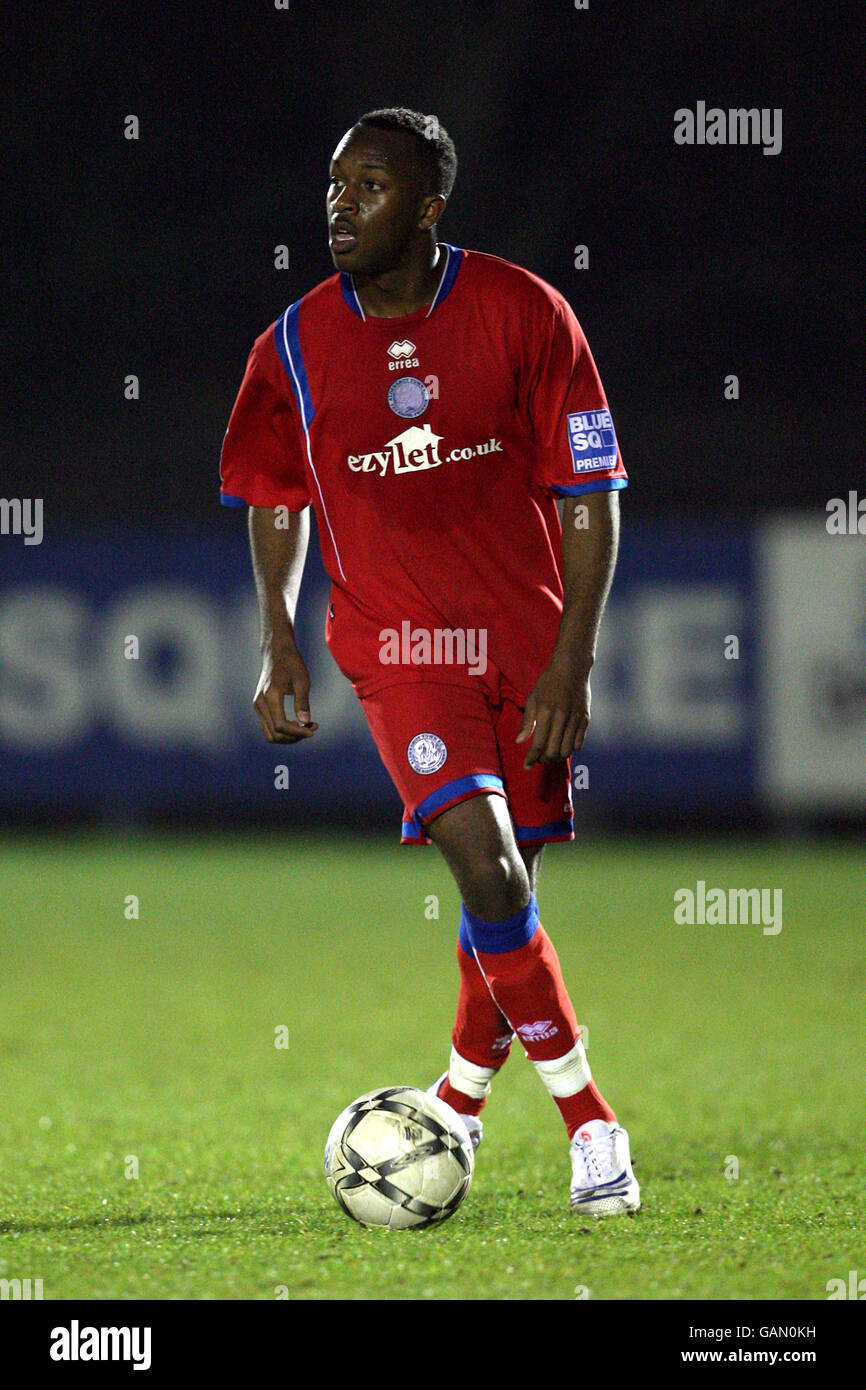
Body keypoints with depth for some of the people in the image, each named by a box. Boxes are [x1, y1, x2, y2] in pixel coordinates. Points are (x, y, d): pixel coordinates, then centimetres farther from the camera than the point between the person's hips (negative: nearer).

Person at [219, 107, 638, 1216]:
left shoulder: (522, 313, -8)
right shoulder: (298, 345, -2)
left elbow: (589, 496, -5)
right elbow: (276, 500, 13)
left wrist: (573, 660, -11)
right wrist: (279, 637, 0)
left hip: (527, 640, 1)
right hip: (398, 644, -1)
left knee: (508, 891, 6)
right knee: (488, 872, -18)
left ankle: (458, 1105, 29)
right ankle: (590, 1123, -10)